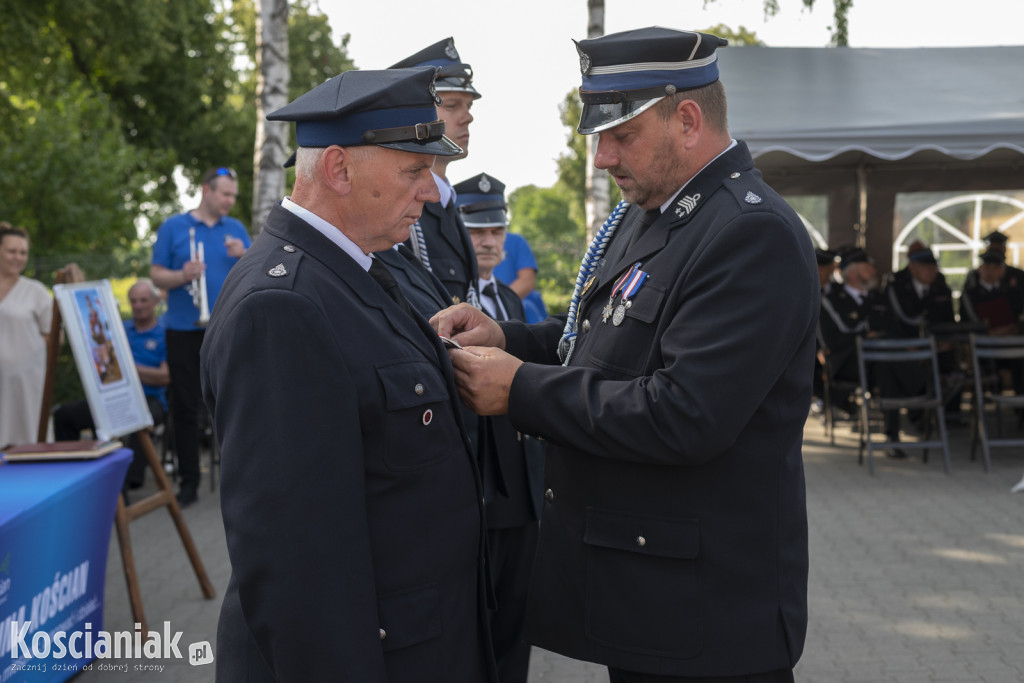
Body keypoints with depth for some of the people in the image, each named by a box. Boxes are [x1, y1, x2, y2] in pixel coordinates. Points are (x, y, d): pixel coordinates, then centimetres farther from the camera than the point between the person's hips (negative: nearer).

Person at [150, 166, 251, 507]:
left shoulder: (236, 229, 10)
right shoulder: (173, 227, 3)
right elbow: (156, 274, 0)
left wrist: (244, 256, -12)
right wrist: (183, 276, -19)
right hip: (185, 329, -1)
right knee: (185, 406, 3)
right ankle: (189, 481, 12)